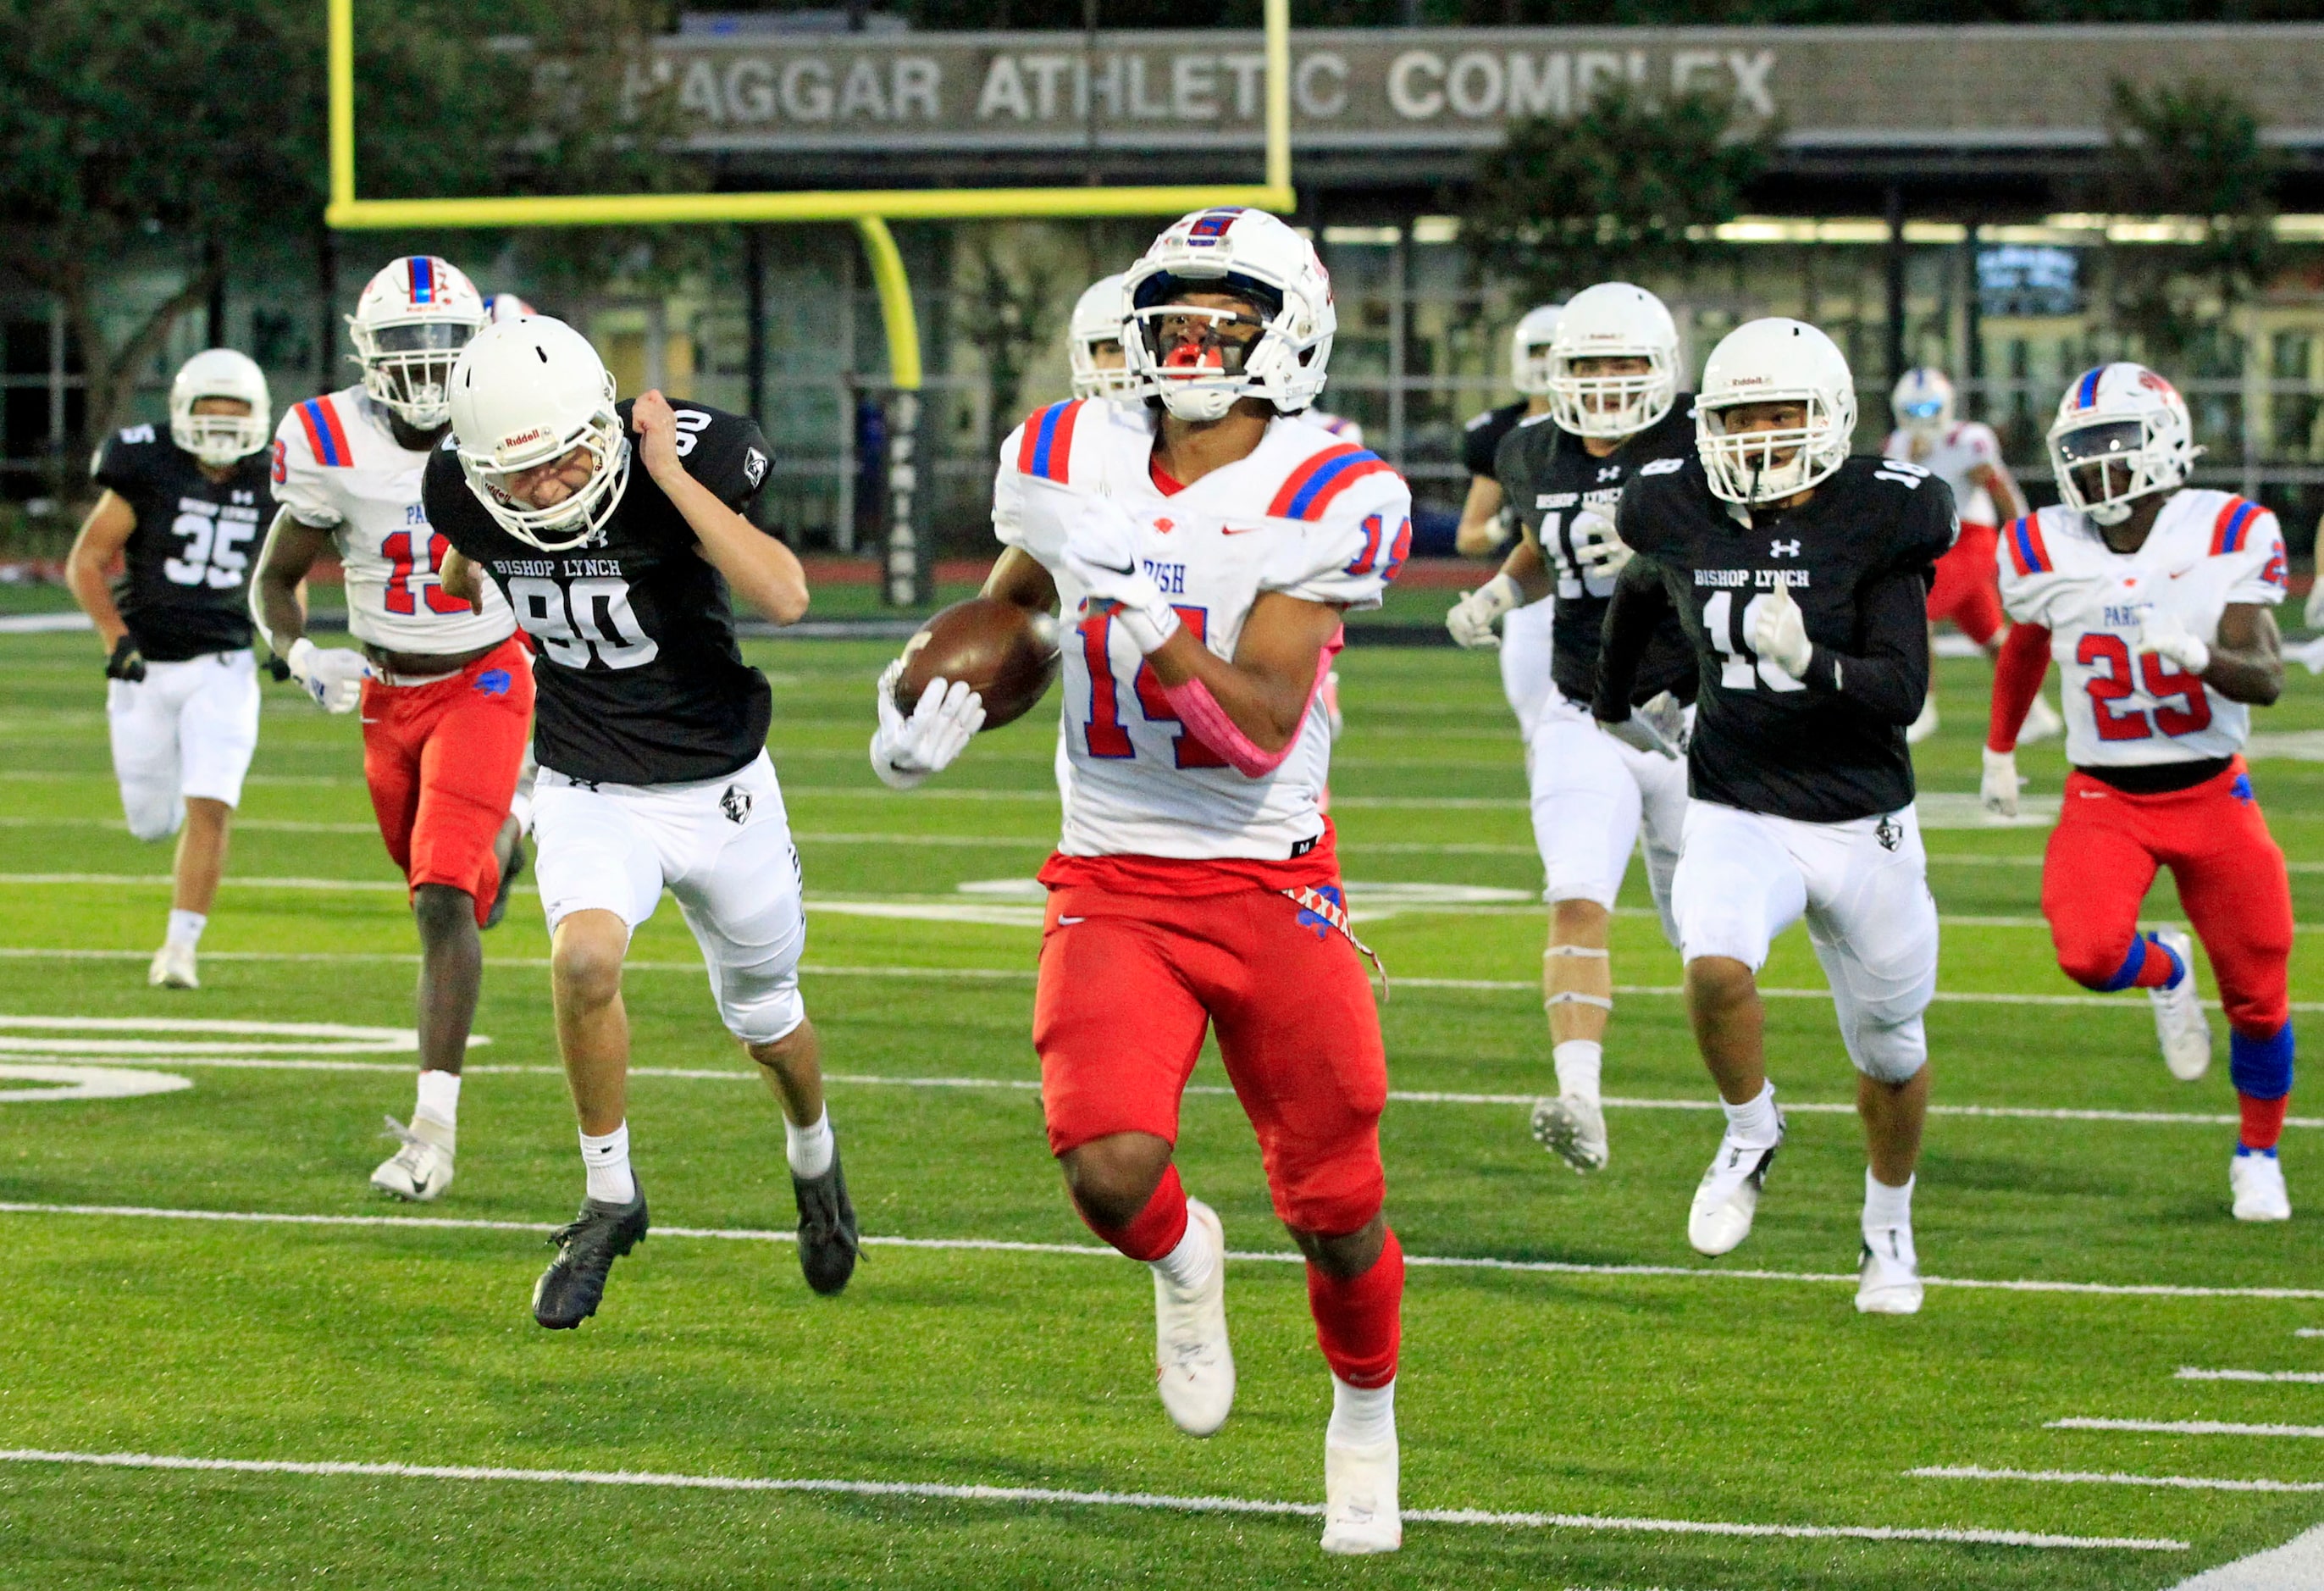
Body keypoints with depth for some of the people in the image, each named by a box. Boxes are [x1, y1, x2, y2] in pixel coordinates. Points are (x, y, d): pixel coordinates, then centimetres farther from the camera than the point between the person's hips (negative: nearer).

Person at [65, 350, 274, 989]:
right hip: (146, 668, -1)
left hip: (222, 670, 1)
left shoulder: (267, 486, 0)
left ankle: (180, 947, -7)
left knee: (209, 809, -14)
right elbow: (85, 561, -7)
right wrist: (116, 639, -18)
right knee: (153, 822, 7)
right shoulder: (148, 472, -11)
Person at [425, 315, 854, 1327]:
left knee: (762, 1017, 17)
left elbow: (784, 597, -38)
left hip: (718, 788, -1)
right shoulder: (465, 492, -14)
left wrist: (671, 475, -36)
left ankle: (813, 1156, 51)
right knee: (585, 957, -28)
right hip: (587, 793, 1)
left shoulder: (692, 457, -25)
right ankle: (610, 1202, -9)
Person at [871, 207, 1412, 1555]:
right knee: (1111, 1166, -22)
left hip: (1272, 887, -2)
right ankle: (1181, 1258, 15)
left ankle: (1365, 1418, 36)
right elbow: (1010, 605, 23)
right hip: (1113, 886, 2)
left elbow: (1263, 727, -19)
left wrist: (1142, 618, -31)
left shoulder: (1325, 500, -11)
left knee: (1336, 1211, 5)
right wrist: (947, 699, 4)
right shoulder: (1077, 469, 1)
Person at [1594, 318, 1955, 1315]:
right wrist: (1610, 708, 34)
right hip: (1737, 815, 1)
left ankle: (1888, 1225, 42)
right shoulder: (1681, 513, -4)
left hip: (1864, 826, -1)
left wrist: (1808, 662, -36)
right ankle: (1751, 1134, 1)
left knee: (1889, 1053, 14)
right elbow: (1641, 588, 21)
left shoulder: (1877, 521, -13)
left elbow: (1902, 693, -18)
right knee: (1715, 968, -30)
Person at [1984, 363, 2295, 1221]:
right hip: (2103, 798, 1)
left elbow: (2266, 680, -16)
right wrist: (1999, 749, 28)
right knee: (2089, 954, -25)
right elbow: (2025, 649, 17)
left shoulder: (2229, 536, -11)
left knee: (2258, 997, 2)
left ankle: (2258, 1157, 29)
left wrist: (2199, 654, -37)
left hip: (2213, 795, -1)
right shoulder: (2044, 551, -5)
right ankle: (2166, 970, 13)